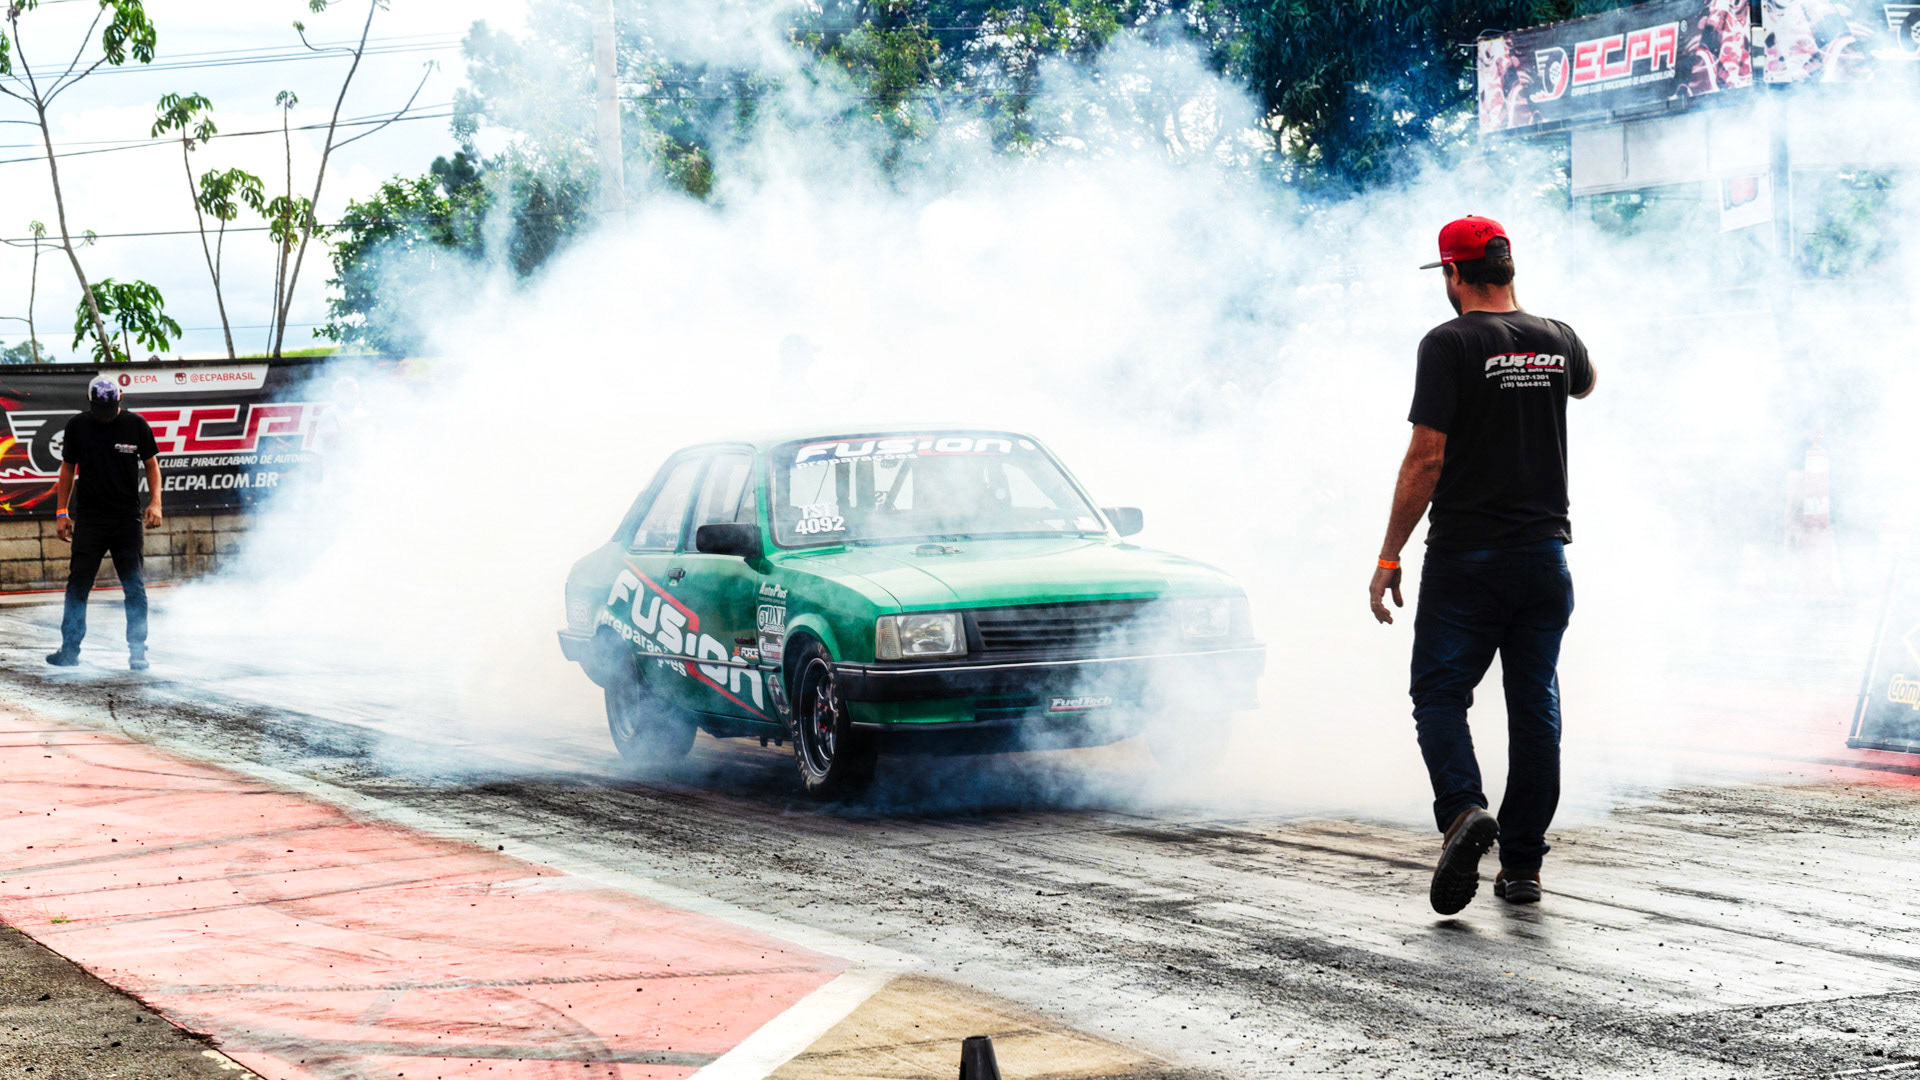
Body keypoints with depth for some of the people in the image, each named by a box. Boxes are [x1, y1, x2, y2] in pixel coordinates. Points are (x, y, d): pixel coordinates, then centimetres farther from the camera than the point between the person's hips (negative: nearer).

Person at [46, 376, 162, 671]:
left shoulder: (135, 425, 0)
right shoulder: (77, 427, 3)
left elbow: (152, 464, 7)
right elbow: (68, 469, 11)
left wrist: (155, 503, -5)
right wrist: (62, 511, 6)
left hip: (128, 519, -1)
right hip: (88, 519, 1)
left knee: (135, 587, 0)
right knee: (78, 585, -3)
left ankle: (137, 651, 8)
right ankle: (69, 649, 4)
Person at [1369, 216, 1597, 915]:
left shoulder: (1449, 345, -10)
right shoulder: (1557, 340, 7)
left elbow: (1427, 457, -14)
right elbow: (1586, 383, 32)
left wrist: (1389, 556, -9)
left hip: (1466, 557, -5)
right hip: (1545, 555, 5)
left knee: (1439, 695, 3)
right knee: (1534, 706, 8)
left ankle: (1463, 811, -22)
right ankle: (1522, 864, 10)